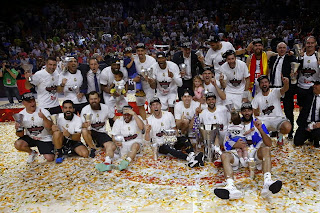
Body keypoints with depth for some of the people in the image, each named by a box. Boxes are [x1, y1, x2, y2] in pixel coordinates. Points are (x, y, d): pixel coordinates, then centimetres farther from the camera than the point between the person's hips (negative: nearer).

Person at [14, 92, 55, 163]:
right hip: (30, 138, 3)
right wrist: (18, 129, -28)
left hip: (44, 138, -2)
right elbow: (21, 135, -6)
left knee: (50, 158, -14)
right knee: (17, 144, -26)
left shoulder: (44, 111, -16)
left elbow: (49, 127, -24)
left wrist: (44, 118, -41)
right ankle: (32, 152, 6)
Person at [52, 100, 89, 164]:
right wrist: (53, 129, -32)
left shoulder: (78, 119, -14)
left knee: (85, 154, -23)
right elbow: (52, 134, -7)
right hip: (61, 140, 0)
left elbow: (78, 137, -19)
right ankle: (60, 154, -14)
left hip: (74, 141, 0)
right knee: (57, 133, -33)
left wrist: (69, 135, -42)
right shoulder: (58, 117, -12)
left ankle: (69, 150, 2)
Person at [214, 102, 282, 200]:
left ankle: (267, 183, -49)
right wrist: (235, 145, -14)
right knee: (224, 155, -27)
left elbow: (269, 144, -2)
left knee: (266, 149, -29)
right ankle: (231, 187, -51)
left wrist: (260, 129, -17)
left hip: (255, 154, 0)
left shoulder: (258, 124, 12)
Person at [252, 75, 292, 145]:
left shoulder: (275, 92, -6)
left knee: (287, 127, -32)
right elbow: (255, 113, 10)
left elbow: (284, 89, -30)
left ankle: (280, 136, 8)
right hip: (264, 120, 2)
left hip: (278, 118, -1)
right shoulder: (257, 97, 4)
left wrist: (286, 83, -51)